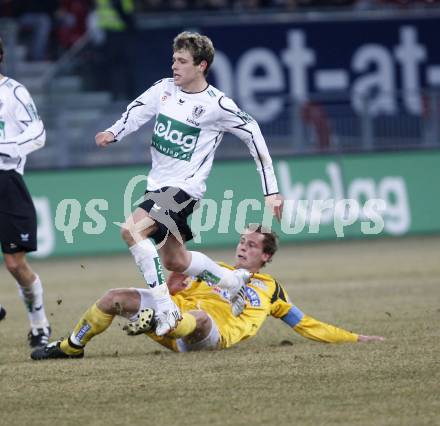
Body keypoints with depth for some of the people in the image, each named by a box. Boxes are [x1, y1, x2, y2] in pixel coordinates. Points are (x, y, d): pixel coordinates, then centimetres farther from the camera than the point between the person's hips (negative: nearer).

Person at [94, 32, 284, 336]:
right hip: (158, 185, 8)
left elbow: (254, 136, -6)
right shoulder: (165, 89, 2)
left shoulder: (217, 105, -14)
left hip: (185, 187, -8)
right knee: (173, 260, 16)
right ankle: (233, 282, 37)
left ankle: (165, 307, -24)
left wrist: (271, 191, -5)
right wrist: (113, 133, -10)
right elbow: (137, 111, 13)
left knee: (131, 230, -27)